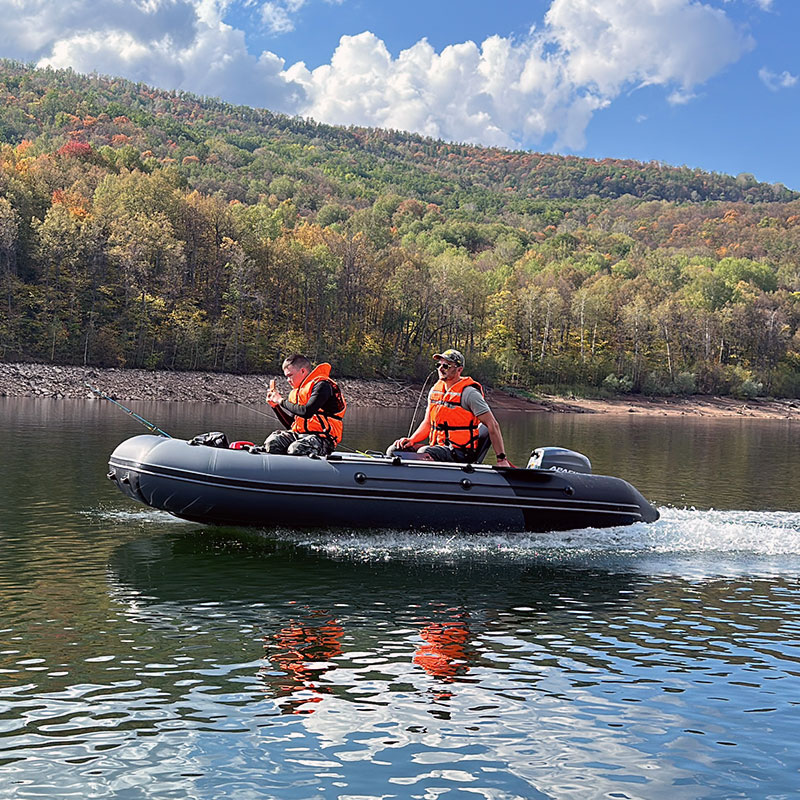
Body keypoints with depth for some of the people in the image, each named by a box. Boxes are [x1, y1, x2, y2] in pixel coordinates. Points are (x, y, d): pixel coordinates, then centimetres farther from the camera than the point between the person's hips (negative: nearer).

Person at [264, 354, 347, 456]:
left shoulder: (322, 385, -9)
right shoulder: (295, 393, 19)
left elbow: (307, 412, -23)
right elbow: (291, 424, 22)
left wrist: (282, 401, -12)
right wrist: (275, 405, 10)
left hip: (322, 437, -7)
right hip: (299, 434, 7)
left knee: (295, 449, -34)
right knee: (272, 442, -19)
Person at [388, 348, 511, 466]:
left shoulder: (469, 393, -10)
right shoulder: (435, 390, 12)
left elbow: (493, 425, -11)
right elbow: (427, 423, 18)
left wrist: (501, 459, -15)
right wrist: (411, 440, -2)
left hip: (461, 453, -7)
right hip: (437, 447, 7)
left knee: (424, 453, -34)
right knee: (395, 449, -8)